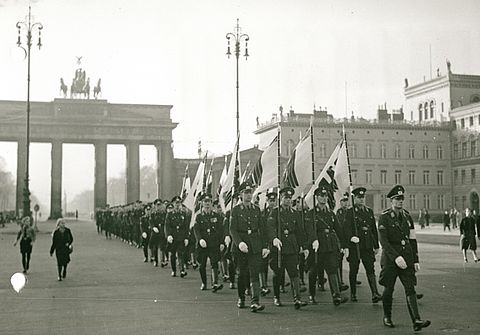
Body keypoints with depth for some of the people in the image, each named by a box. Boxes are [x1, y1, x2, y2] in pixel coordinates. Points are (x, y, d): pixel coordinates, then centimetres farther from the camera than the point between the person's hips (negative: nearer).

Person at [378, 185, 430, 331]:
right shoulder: (384, 217, -8)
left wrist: (416, 260, 7)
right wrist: (396, 257, -24)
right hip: (390, 257, -4)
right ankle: (387, 318, 25)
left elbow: (413, 240, 11)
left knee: (410, 288, -6)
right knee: (388, 289, 7)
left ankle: (416, 321, -14)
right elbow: (383, 240, -15)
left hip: (407, 256, 4)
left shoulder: (407, 216, 8)